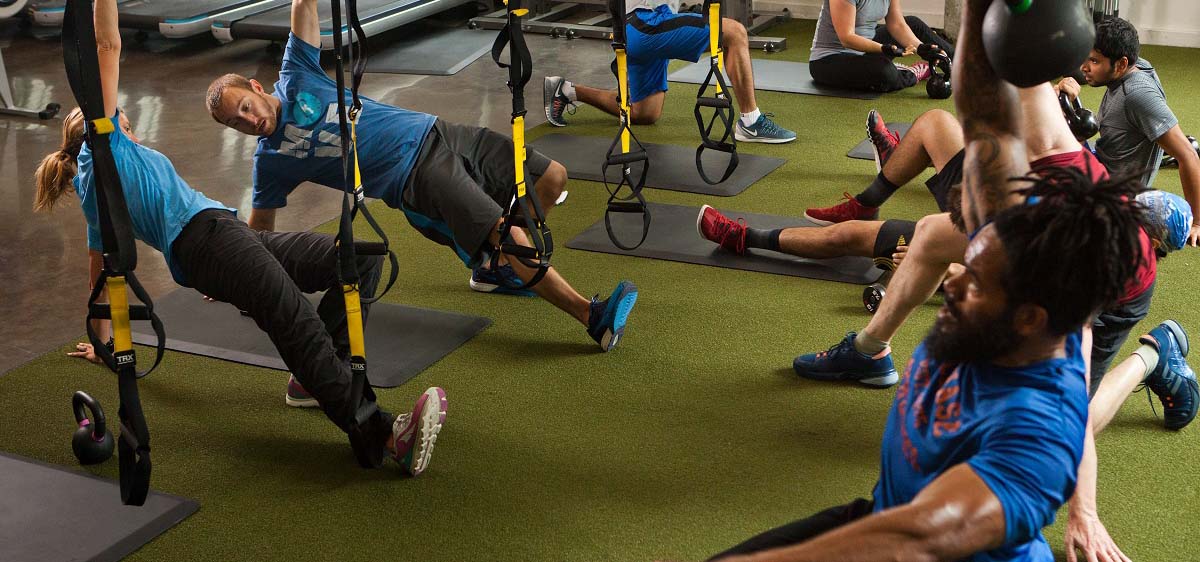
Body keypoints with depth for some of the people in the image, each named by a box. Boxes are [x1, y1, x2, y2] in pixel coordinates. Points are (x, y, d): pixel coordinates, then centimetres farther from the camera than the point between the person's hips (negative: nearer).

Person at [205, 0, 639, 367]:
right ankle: (593, 318, -26)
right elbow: (258, 229, 13)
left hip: (434, 133, 6)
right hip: (416, 178, -5)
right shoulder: (270, 161, 1)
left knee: (552, 178, 4)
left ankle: (489, 268, 19)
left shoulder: (295, 80, 7)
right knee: (508, 233, -25)